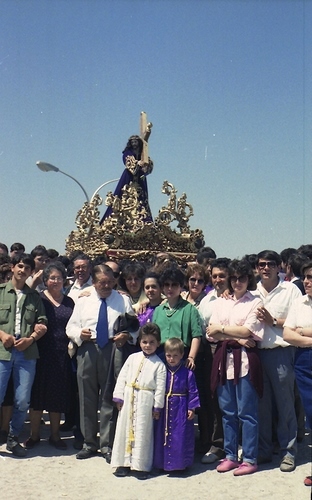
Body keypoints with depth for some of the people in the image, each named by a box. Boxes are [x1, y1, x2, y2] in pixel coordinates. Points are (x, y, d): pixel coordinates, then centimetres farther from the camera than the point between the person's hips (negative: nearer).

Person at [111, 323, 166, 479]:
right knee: (125, 429, 6)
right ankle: (123, 463, 16)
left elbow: (160, 387, -2)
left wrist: (157, 407, -5)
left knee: (143, 432, 1)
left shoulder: (159, 364, 0)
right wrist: (118, 396, -1)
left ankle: (141, 465, 10)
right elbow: (122, 377, 6)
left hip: (145, 401, -3)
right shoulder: (132, 358, 7)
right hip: (128, 398, 3)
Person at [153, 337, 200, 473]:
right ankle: (162, 463, 20)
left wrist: (192, 408, -8)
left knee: (181, 436, 0)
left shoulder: (187, 373, -4)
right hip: (164, 408, 3)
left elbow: (193, 392, -3)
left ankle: (180, 463, 11)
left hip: (181, 409, -3)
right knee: (162, 435, 8)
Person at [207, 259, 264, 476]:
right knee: (227, 411, 10)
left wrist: (222, 329, -2)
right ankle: (230, 456, 20)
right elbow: (211, 332, 3)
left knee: (247, 412, 0)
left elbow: (249, 331, -8)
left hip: (245, 360, -4)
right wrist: (236, 338, -10)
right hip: (224, 359, 4)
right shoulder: (221, 302, 14)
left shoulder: (255, 302, 3)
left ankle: (250, 459, 9)